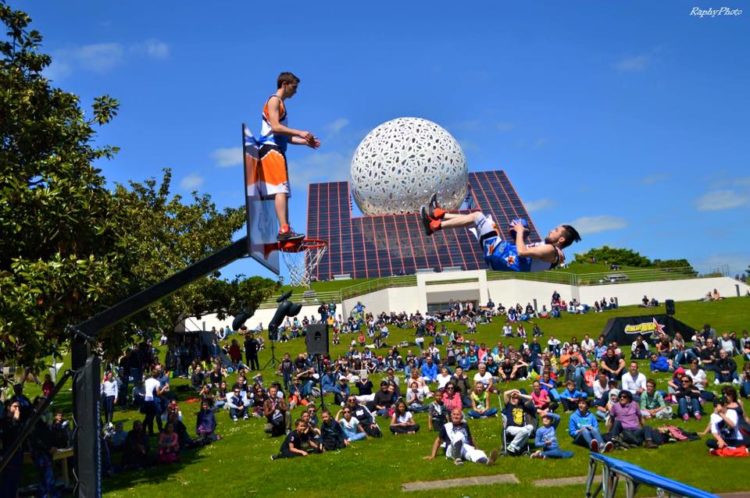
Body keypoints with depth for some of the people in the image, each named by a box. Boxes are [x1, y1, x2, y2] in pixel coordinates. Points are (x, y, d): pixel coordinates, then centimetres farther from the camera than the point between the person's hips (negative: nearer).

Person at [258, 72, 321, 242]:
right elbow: (275, 127, -17)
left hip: (276, 151, 10)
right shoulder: (274, 100, -2)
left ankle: (285, 230, 5)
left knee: (282, 191, 6)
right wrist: (300, 133, -16)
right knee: (281, 189, -19)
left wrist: (306, 142, 17)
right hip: (271, 149, -10)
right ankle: (284, 230, -27)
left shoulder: (281, 104, 28)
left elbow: (285, 137, 26)